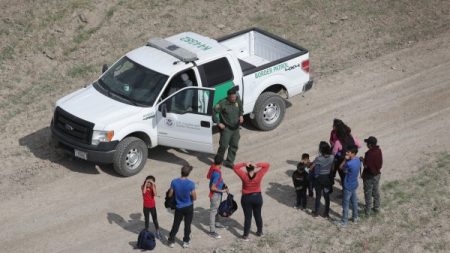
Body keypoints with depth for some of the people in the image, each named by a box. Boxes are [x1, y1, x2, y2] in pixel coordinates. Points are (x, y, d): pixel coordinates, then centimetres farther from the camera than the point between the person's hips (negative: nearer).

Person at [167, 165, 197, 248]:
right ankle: (186, 241, 27)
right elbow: (194, 198, -14)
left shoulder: (174, 182, -15)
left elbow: (170, 195, -6)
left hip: (178, 207, 2)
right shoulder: (191, 183, -21)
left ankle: (171, 241, 24)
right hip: (188, 207, -2)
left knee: (176, 225, 17)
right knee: (187, 225, 15)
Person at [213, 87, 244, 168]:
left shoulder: (238, 100, -4)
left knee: (234, 146, 11)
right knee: (224, 145, -6)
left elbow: (241, 109, 17)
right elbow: (214, 112, -17)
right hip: (226, 128, -6)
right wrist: (218, 123, -15)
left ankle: (229, 162, 23)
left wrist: (241, 115, -1)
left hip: (235, 127, 6)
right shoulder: (223, 103, -22)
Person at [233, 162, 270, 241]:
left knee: (247, 217, 7)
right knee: (258, 215, 19)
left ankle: (245, 236, 10)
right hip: (257, 197, 2)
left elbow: (235, 167, -11)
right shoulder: (259, 175, -17)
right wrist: (257, 165, -20)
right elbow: (267, 165, -9)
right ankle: (259, 232, 35)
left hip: (246, 198, -2)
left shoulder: (244, 176, -20)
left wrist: (244, 164, -18)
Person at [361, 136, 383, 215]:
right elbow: (380, 163, 7)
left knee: (368, 194, 6)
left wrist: (362, 160, -7)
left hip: (369, 176, -7)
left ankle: (368, 210, 14)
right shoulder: (379, 151, -3)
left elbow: (366, 166, -23)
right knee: (376, 192, 19)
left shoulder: (369, 153, -27)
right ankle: (377, 208, 30)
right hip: (377, 174, 7)